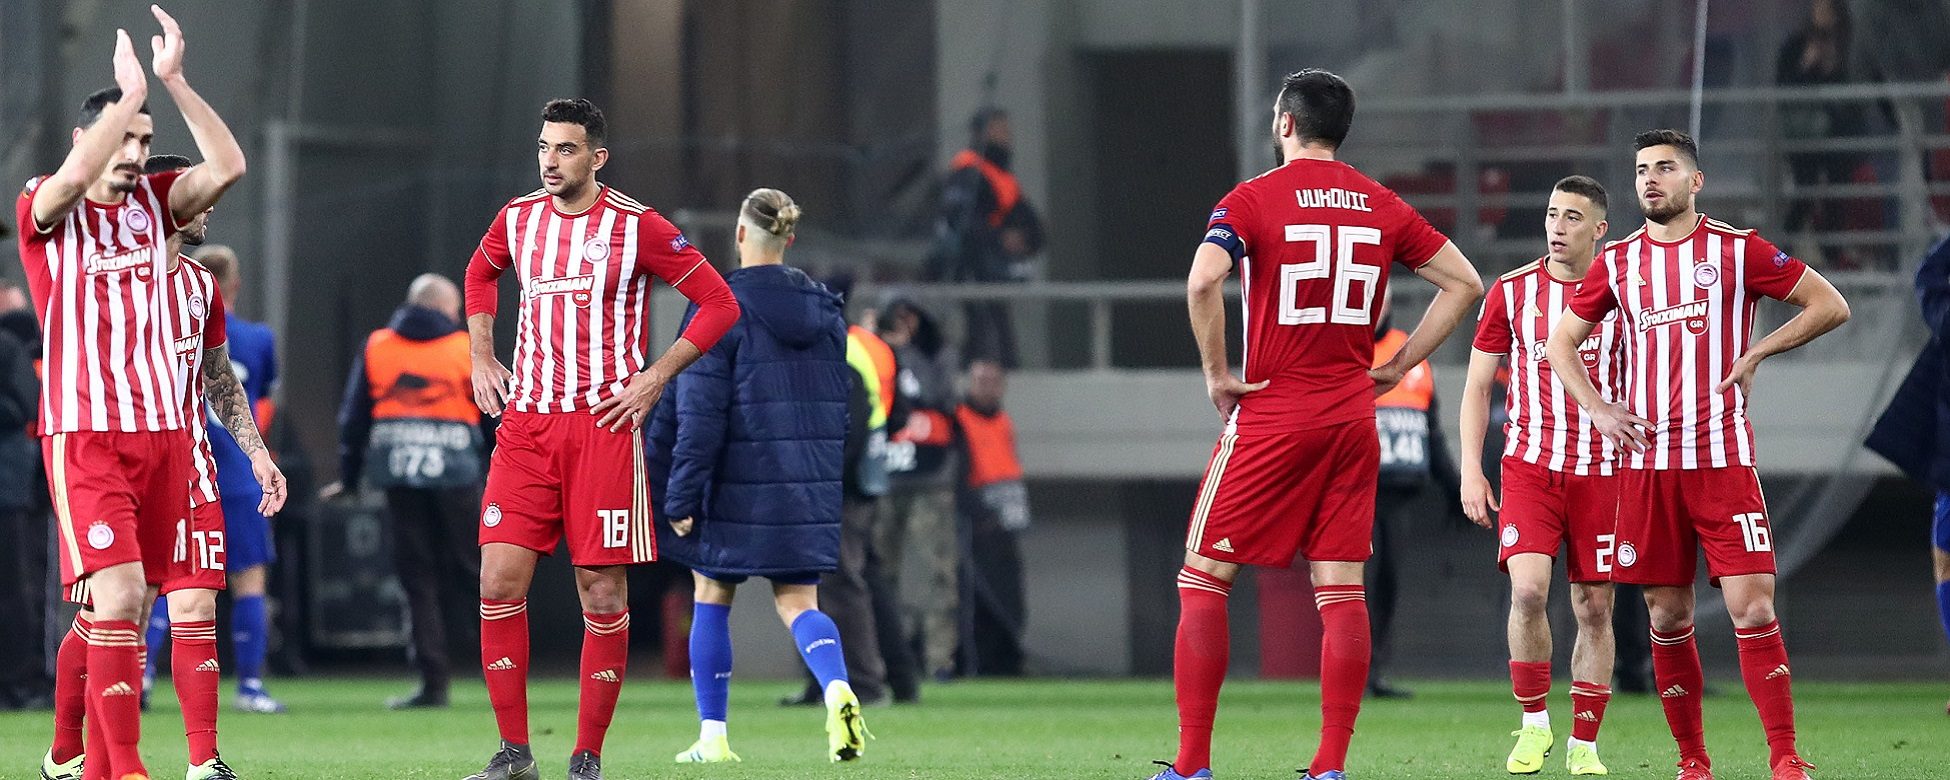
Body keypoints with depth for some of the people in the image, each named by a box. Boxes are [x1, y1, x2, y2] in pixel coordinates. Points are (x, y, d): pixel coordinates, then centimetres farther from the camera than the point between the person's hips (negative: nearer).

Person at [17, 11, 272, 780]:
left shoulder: (154, 202, 11)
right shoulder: (47, 207, -2)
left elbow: (227, 167, -4)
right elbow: (76, 175, -25)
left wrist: (173, 81, -8)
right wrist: (130, 89, -16)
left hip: (162, 433, 5)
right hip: (84, 437, -5)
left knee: (124, 612, 8)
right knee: (117, 599, -17)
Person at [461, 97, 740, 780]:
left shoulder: (637, 227, -5)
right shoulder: (517, 218, 9)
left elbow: (719, 304, 0)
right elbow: (480, 274, 31)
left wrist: (654, 377, -6)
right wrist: (480, 358, 19)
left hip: (604, 423, -4)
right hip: (525, 422, 4)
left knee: (602, 590, -2)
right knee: (500, 579, -6)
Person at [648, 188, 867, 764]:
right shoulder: (825, 309, 8)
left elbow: (699, 410, -13)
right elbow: (839, 400, 13)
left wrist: (680, 495, -10)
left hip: (738, 484, -4)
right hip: (809, 488, 4)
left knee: (712, 597, 12)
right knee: (798, 603, 6)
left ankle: (712, 735, 12)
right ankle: (837, 690, -23)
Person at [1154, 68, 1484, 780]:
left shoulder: (1254, 199, -6)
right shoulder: (1382, 207, 8)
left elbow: (1203, 280, -23)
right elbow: (1464, 282, 11)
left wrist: (1216, 372, -11)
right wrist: (1397, 366, 12)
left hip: (1270, 419, -4)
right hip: (1352, 418, 4)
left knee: (1203, 581, 3)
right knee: (1341, 591, 4)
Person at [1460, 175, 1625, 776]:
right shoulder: (1512, 292, 4)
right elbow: (1478, 386, 8)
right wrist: (1471, 470, 0)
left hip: (1600, 472, 1)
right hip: (1528, 466, -1)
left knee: (1594, 608, 2)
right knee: (1528, 591, -19)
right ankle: (1534, 723, -2)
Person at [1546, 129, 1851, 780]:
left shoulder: (1738, 250, 3)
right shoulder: (1617, 262, 11)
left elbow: (1831, 305, 6)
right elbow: (1561, 342, 20)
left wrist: (1757, 352, -4)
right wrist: (1597, 409, 5)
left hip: (1724, 459, -3)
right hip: (1647, 462, 3)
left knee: (1753, 610, -12)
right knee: (1668, 619, 4)